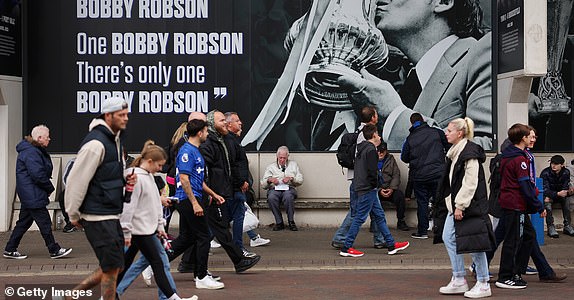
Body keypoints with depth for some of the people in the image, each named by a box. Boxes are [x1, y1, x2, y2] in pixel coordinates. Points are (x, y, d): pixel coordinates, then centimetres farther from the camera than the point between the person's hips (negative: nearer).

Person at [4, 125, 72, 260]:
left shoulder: (35, 150, 17)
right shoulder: (31, 152, -18)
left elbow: (43, 171, 19)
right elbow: (38, 174, -22)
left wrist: (48, 187, 7)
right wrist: (50, 188, -9)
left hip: (29, 195, 11)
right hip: (33, 195, -11)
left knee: (24, 221, 14)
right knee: (44, 222, -4)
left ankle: (10, 250, 19)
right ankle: (54, 250, 2)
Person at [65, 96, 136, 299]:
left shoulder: (115, 139, 13)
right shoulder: (95, 143, -18)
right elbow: (76, 180, -18)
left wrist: (125, 180, 4)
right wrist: (73, 215, -10)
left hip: (112, 215, 10)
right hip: (98, 216, -10)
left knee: (115, 266, 14)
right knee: (112, 267, -3)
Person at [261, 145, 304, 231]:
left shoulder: (293, 164, 20)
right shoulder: (271, 167, 18)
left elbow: (300, 180, 11)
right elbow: (263, 185, 10)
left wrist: (291, 178, -8)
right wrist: (269, 180, -11)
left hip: (289, 188, -1)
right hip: (275, 189, 1)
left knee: (288, 196, -37)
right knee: (271, 198, -35)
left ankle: (291, 222, -22)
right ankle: (279, 222, -23)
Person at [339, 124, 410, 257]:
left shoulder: (361, 149, 15)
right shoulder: (371, 150, -14)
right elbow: (372, 171, -20)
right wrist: (374, 184, -7)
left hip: (362, 187, 10)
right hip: (367, 188, -10)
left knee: (379, 215, 13)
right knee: (360, 218, -6)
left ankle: (391, 245, 18)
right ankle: (346, 248, -2)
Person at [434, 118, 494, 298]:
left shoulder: (470, 153, -16)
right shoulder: (455, 152, 13)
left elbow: (470, 183, -20)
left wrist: (460, 206, -20)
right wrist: (453, 204, 14)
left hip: (469, 206, -10)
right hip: (455, 204, 10)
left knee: (474, 243, -3)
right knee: (448, 238, 9)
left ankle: (483, 285, 8)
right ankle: (459, 280, 18)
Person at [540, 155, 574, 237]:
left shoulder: (566, 172, -8)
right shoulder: (545, 173, -19)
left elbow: (565, 188, -10)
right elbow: (545, 190, -23)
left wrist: (551, 197, -25)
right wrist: (557, 194, -43)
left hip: (559, 195, 3)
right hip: (547, 196, -3)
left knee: (566, 201, -26)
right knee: (547, 204, -33)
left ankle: (567, 226, -20)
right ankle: (551, 227, -29)